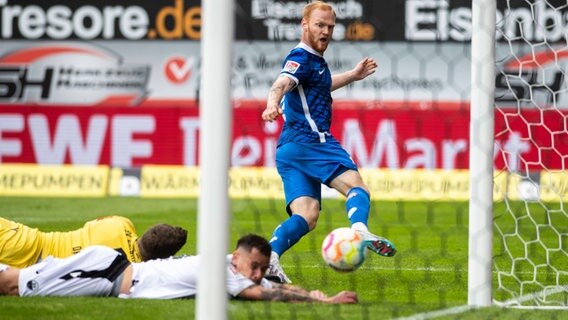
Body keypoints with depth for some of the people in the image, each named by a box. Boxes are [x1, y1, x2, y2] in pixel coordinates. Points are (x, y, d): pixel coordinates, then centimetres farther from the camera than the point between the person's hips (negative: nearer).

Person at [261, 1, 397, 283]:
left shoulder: (314, 60, 24)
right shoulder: (301, 58, -6)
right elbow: (282, 83, -28)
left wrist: (352, 75, 54)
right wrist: (272, 104, -49)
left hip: (289, 149, 9)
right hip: (310, 141, -9)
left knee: (306, 217, -3)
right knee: (357, 187, -17)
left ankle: (269, 254, -23)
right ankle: (359, 229, -44)